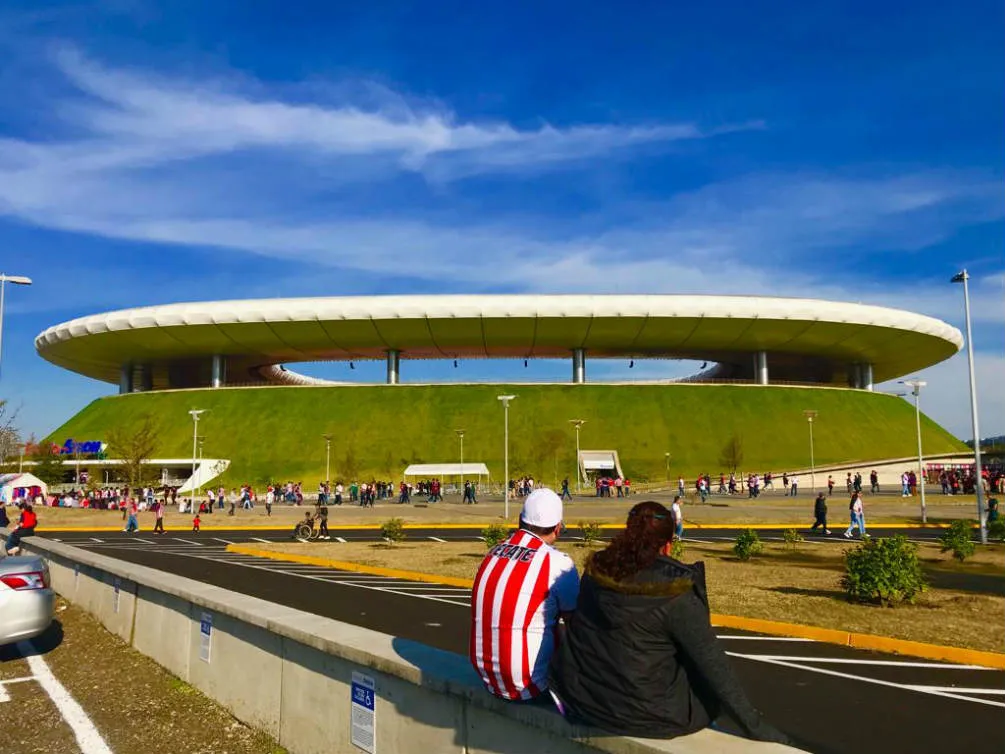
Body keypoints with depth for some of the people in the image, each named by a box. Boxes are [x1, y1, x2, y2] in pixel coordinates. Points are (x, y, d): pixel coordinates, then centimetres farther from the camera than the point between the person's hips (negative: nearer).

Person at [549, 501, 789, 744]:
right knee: (713, 687, 18)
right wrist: (757, 728, -5)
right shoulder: (674, 594, -19)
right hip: (643, 713, -6)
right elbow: (713, 664, -14)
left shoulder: (597, 570, -4)